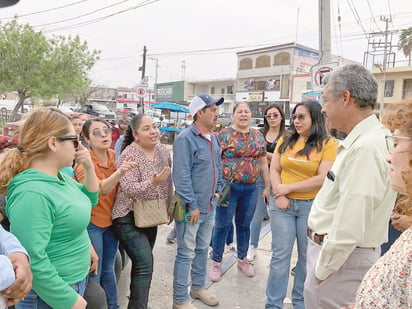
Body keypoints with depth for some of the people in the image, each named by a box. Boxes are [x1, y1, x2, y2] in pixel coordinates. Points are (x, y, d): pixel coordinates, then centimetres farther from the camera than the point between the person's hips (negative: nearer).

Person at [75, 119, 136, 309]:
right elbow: (98, 190, -38)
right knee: (94, 274, 6)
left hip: (111, 220, 6)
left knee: (108, 269, 20)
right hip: (91, 223, -6)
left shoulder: (113, 155, -2)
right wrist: (119, 172, -53)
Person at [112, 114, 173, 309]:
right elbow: (129, 189, -27)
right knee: (144, 264, -14)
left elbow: (168, 181, 12)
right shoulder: (129, 155, -19)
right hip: (129, 218, -7)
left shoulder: (162, 150, 2)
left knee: (143, 263, 18)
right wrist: (153, 183, -40)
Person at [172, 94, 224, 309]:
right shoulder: (185, 139, -18)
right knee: (186, 253, 4)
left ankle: (199, 287, 39)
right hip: (191, 207, -8)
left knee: (202, 249, 21)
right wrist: (192, 205, -21)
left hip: (210, 205, 8)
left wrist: (217, 190, 12)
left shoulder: (213, 138, 9)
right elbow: (181, 176, -22)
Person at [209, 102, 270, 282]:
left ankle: (242, 259, 35)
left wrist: (267, 186, 10)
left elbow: (263, 163, 13)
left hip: (251, 189, 4)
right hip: (229, 187, -4)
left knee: (244, 225, 17)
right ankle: (216, 262, 22)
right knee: (222, 225, 6)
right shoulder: (224, 135, -6)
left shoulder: (258, 136, 8)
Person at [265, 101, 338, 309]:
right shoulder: (285, 140, 6)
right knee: (280, 255, 6)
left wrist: (288, 187, -12)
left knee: (307, 256, 11)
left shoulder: (328, 144, -5)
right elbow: (274, 170, 5)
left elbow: (323, 179, -13)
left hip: (311, 206, -2)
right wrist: (279, 195, -11)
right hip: (283, 204, 2)